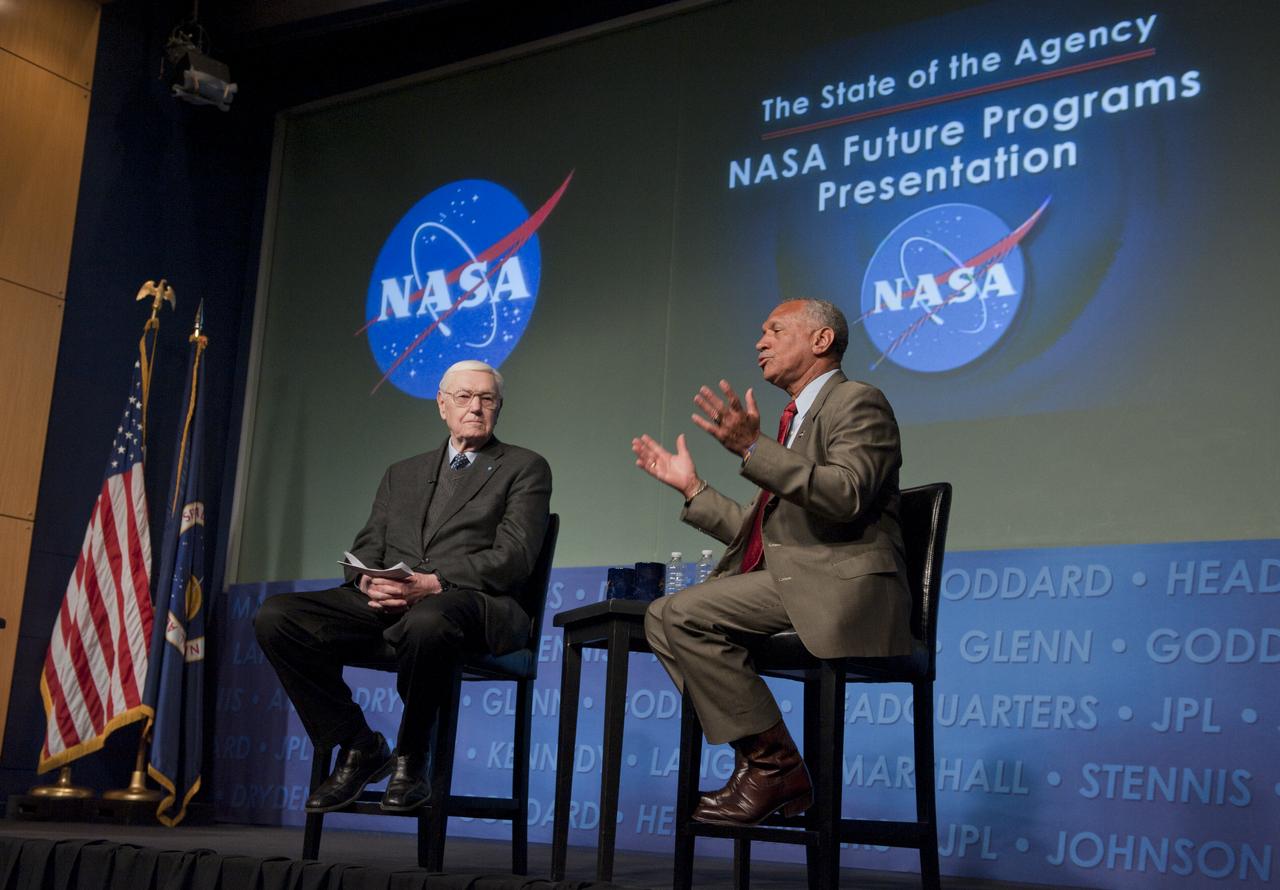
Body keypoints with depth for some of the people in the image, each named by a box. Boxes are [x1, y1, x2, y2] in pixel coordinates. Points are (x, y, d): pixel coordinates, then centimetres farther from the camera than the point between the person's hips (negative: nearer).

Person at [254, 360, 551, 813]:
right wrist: (368, 582, -7)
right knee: (274, 617, -16)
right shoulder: (402, 473, 27)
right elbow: (366, 548, 19)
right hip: (385, 603, 5)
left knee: (426, 622, -42)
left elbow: (513, 558, -3)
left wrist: (434, 583, -17)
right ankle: (358, 747, -2)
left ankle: (410, 760, -15)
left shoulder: (525, 468, 11)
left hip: (466, 601, -5)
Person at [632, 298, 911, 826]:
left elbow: (847, 495, -22)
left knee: (685, 614, -22)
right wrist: (692, 488, 21)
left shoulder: (857, 402, -2)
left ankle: (773, 766, -13)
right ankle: (758, 762, -3)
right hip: (788, 582, 9)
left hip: (838, 586, -9)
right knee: (662, 618, 1)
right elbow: (763, 534, 23)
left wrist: (753, 449, -25)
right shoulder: (796, 420, 25)